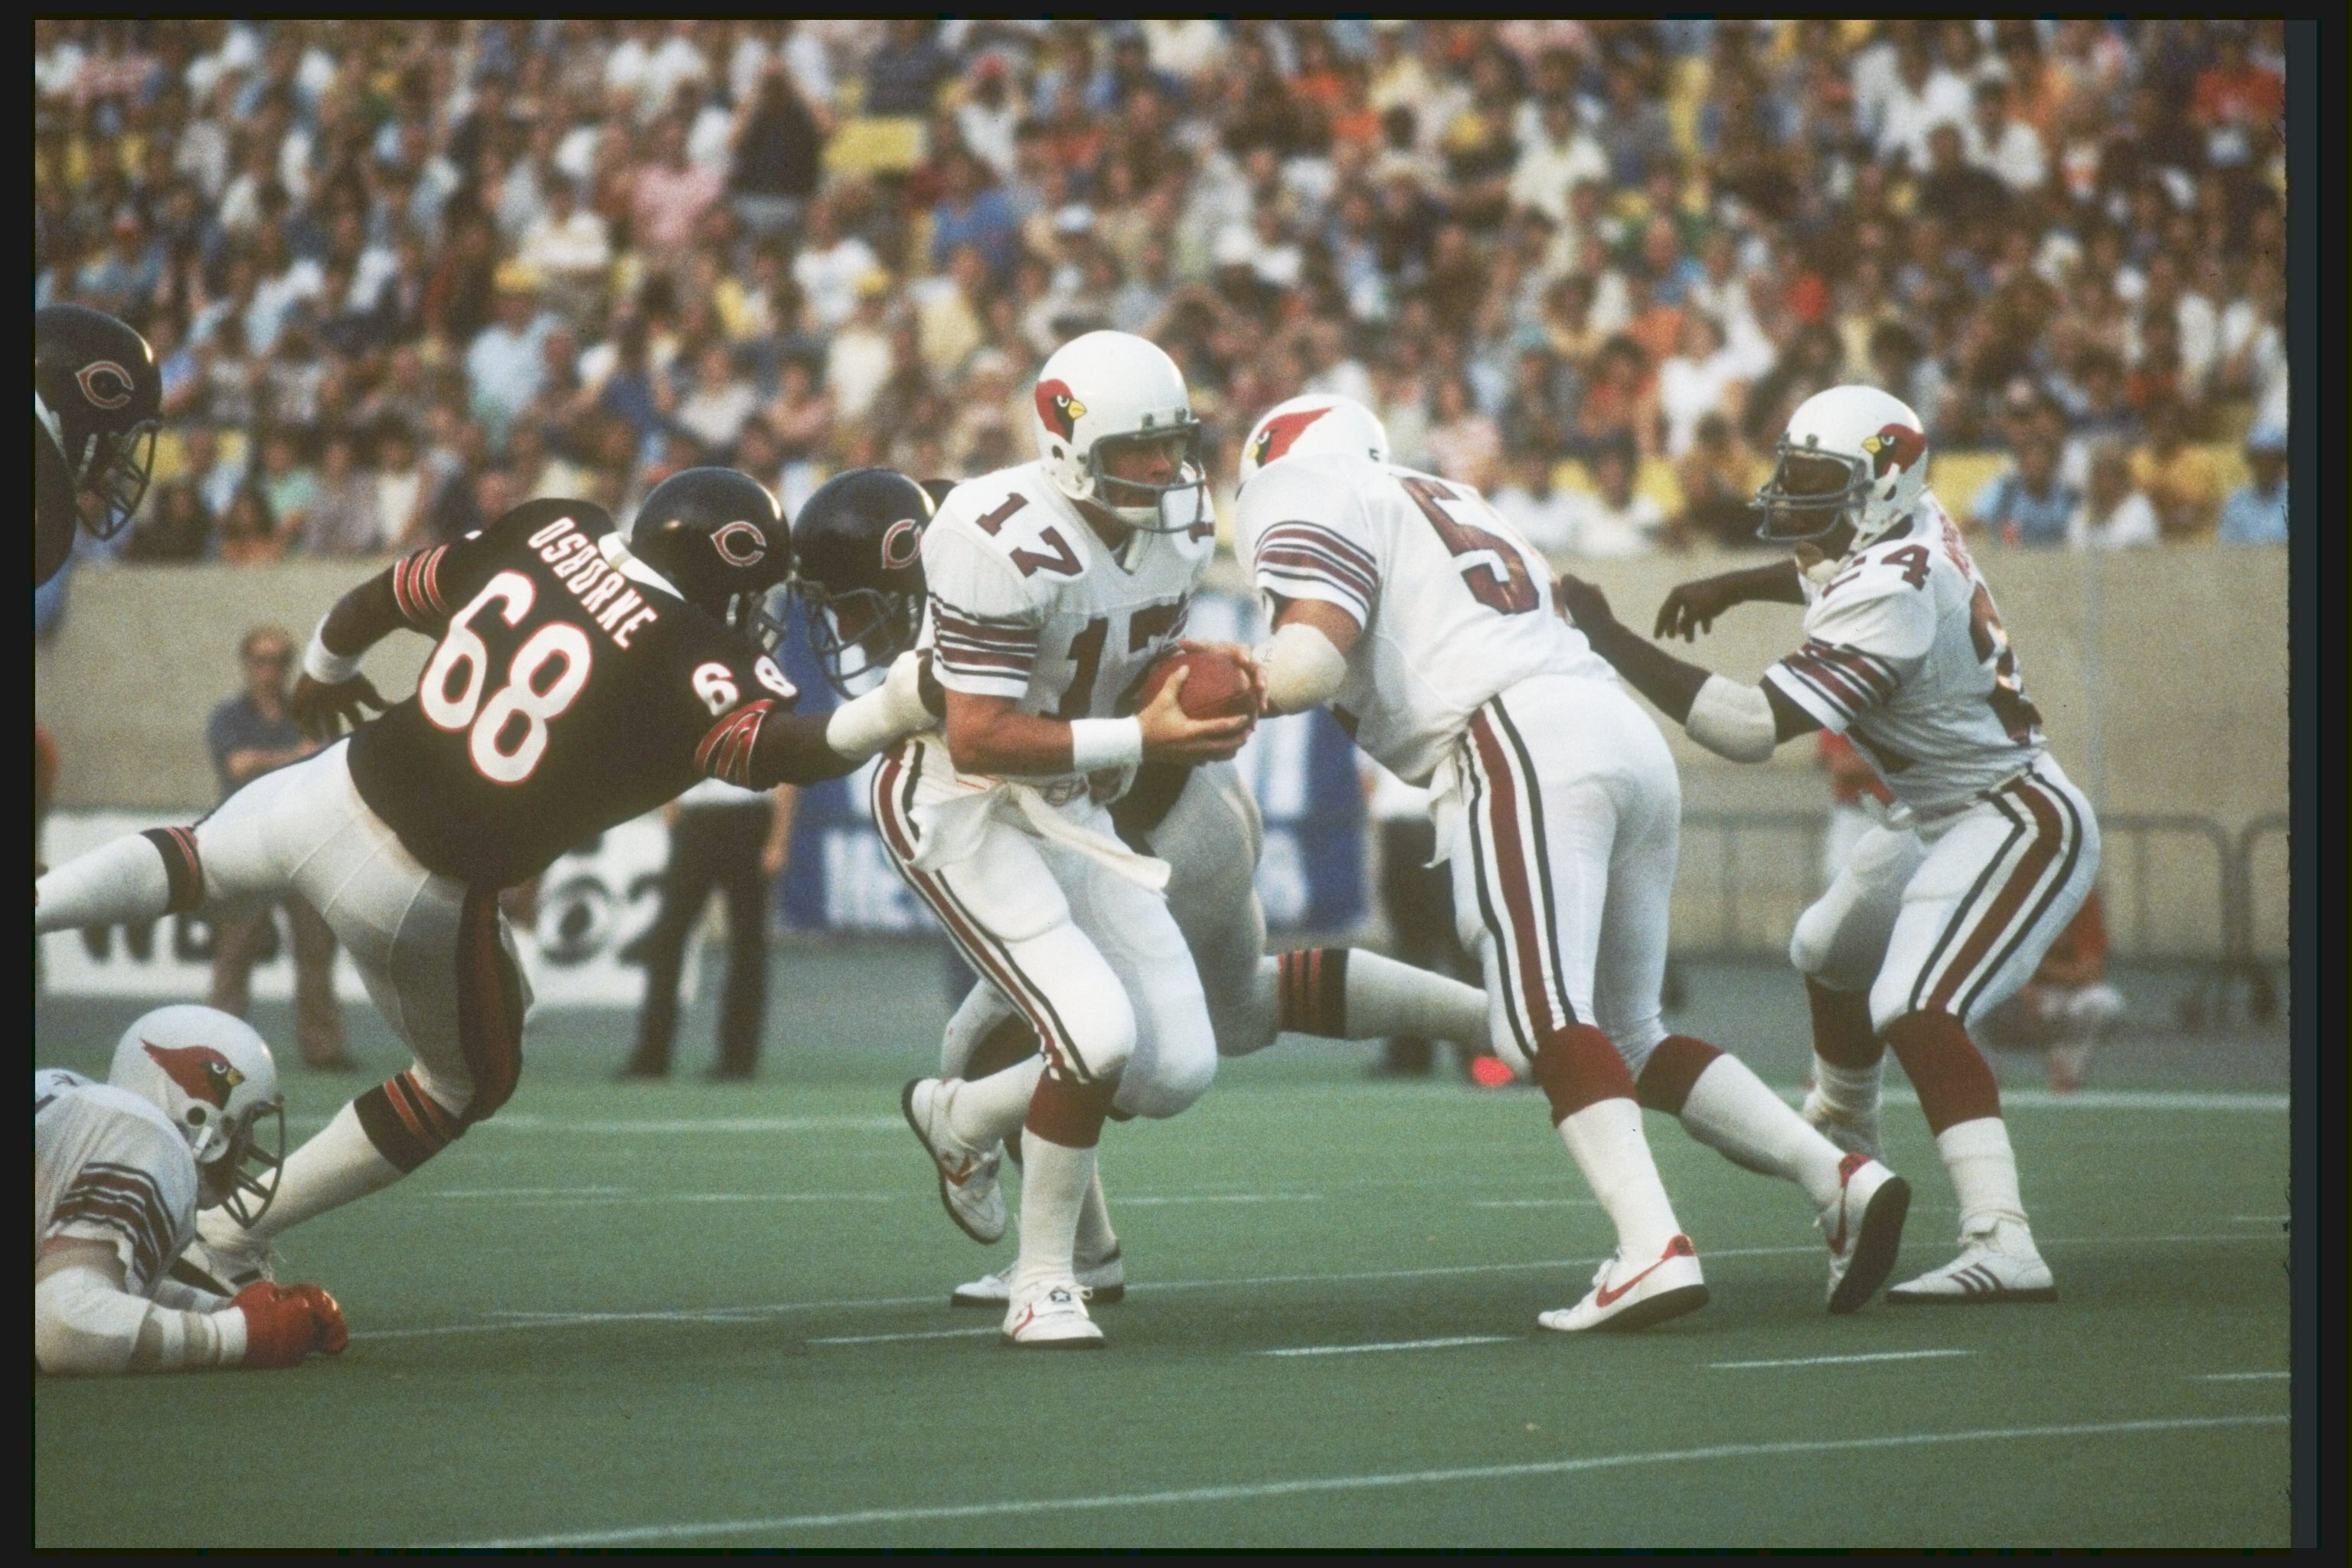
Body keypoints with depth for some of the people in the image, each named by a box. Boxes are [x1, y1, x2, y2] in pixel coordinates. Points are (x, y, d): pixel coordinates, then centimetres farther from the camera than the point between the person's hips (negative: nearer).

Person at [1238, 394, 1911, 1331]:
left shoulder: (1301, 493, 7)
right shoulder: (1440, 504, 33)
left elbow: (1313, 659, -8)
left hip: (1524, 749, -8)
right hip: (1628, 737, 8)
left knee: (1548, 1020, -15)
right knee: (1625, 1033, 14)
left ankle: (1653, 1250, -30)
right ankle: (1837, 1177, 3)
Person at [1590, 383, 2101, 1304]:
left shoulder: (1890, 600, -30)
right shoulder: (1912, 527, -2)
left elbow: (1753, 726, -34)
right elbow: (1835, 574, 26)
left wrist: (1611, 642, -33)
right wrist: (1734, 588, 12)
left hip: (2016, 823, -11)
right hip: (1945, 817, 11)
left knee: (1915, 1013, -28)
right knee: (1831, 957, 30)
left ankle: (2002, 1246, -38)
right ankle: (1842, 1127, 59)